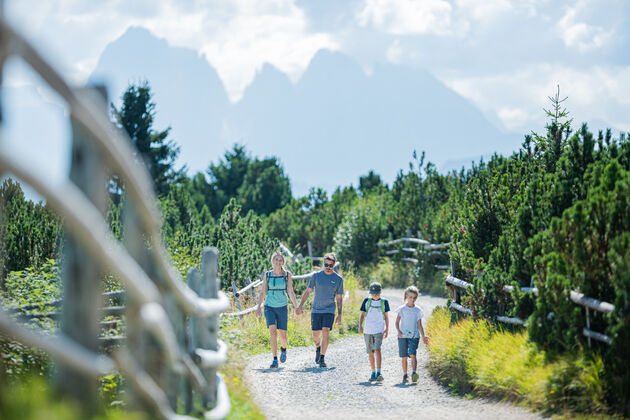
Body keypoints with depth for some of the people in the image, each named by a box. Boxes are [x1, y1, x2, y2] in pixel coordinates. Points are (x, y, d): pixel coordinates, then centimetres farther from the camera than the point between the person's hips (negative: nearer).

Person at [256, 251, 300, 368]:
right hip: (269, 307, 0)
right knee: (272, 332, -17)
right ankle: (275, 360, -15)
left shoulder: (287, 275, 1)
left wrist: (297, 307, -5)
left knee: (283, 335, 3)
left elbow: (291, 293, 2)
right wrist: (258, 307, 2)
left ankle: (283, 349, 39)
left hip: (282, 307, 0)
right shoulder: (267, 275, 3)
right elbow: (263, 293, 8)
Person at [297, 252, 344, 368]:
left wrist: (339, 315, 4)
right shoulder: (316, 276, 1)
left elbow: (339, 298, 6)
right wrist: (300, 306, -7)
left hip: (329, 311, -1)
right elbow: (308, 291, 4)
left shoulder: (338, 279, 1)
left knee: (325, 332, -17)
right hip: (316, 310, 1)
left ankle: (322, 358, -13)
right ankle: (318, 348, 39)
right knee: (315, 335, 6)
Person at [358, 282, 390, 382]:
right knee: (370, 353, 7)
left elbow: (386, 316, 10)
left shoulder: (384, 302, 4)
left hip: (379, 331, -2)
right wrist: (360, 326, -7)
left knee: (377, 349, -19)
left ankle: (379, 372, -23)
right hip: (368, 331, 2)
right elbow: (362, 315, 7)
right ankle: (373, 372, 18)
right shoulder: (366, 301, 6)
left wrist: (387, 329, 6)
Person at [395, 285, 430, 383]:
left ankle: (414, 373, -25)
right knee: (404, 356, 2)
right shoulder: (402, 309, 4)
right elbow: (397, 322, 4)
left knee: (413, 354, -17)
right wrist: (399, 331, -14)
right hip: (403, 336, 1)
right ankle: (405, 375, 11)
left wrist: (423, 336, -5)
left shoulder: (418, 310, 6)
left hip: (414, 336, 0)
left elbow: (419, 325, 6)